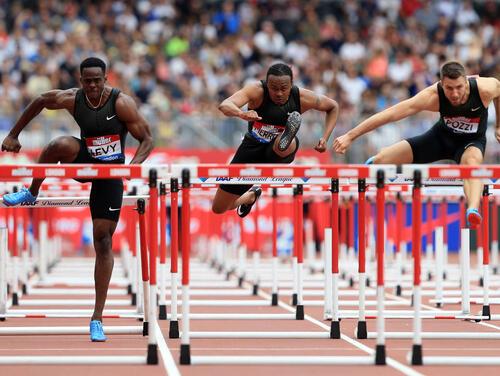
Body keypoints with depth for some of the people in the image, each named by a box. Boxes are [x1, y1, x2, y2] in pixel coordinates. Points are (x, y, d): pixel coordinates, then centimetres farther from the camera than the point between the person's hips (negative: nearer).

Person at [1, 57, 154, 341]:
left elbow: (147, 140, -15)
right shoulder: (71, 99, -11)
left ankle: (97, 318, 0)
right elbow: (39, 102, 7)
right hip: (84, 162, 2)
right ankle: (31, 194, -6)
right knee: (61, 145, -33)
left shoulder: (121, 103, -19)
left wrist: (134, 164, -33)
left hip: (110, 174, -2)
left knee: (103, 241, -4)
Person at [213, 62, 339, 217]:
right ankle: (252, 196, 41)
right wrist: (242, 114, -62)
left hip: (278, 152, -1)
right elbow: (224, 106, -40)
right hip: (252, 149, 1)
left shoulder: (302, 98, -17)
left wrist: (325, 138, -9)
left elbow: (333, 107, 3)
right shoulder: (257, 91, -23)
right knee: (218, 209, 13)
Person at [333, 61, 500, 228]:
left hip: (472, 140, -2)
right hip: (443, 135, 2)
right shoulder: (432, 96, -34)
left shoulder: (485, 88, -32)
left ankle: (473, 211, -63)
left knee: (472, 161, -40)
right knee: (382, 159, -6)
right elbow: (391, 114, -35)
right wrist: (350, 136, -37)